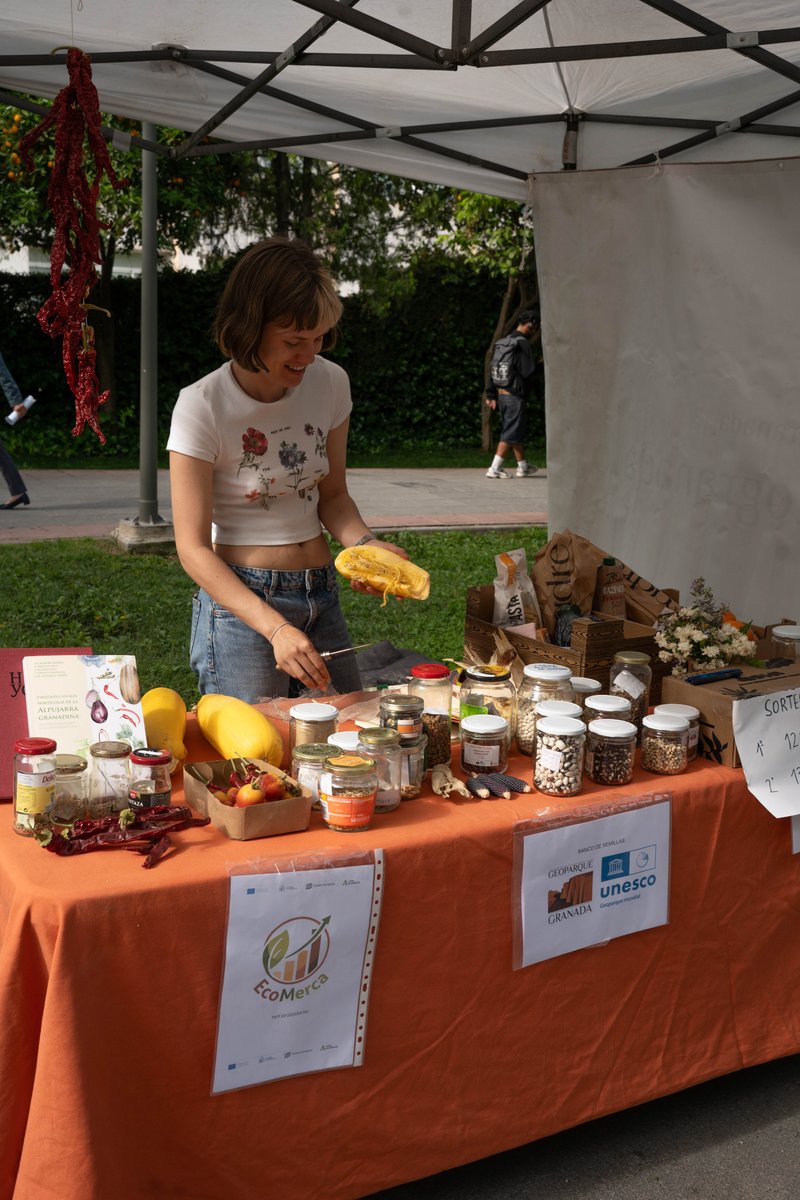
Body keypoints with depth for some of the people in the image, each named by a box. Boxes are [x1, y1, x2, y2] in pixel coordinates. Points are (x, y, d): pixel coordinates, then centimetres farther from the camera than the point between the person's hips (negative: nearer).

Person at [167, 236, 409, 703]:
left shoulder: (331, 384, 0)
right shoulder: (202, 407, -15)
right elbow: (194, 547, -15)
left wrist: (366, 543, -11)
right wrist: (276, 628, -25)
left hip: (322, 597, 5)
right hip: (238, 600, -5)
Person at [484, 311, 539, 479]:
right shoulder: (523, 343, -13)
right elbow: (528, 371, -19)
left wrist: (491, 394, 16)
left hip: (502, 394, 9)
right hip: (515, 395, -9)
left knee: (518, 432, 18)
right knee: (511, 434, -4)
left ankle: (523, 466, 27)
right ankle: (494, 469, -8)